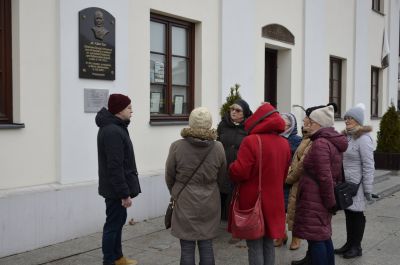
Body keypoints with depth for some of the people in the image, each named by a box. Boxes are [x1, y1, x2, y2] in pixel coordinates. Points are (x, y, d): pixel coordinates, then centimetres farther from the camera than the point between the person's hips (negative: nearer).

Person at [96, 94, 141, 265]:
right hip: (116, 189, -11)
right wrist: (124, 193, -23)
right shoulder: (113, 132, -23)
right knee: (113, 224, 0)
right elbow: (115, 167, -26)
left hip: (116, 187, 11)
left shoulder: (113, 127, 11)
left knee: (119, 220, 20)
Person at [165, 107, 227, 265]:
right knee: (206, 245, 12)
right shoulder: (218, 148, -7)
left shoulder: (177, 147, -13)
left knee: (187, 248, 6)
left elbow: (169, 176, -1)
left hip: (184, 203, -2)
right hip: (209, 203, 2)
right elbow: (221, 177, 5)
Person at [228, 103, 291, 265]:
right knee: (268, 244, 18)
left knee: (255, 246, 4)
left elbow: (240, 172, -18)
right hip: (274, 200, 6)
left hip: (252, 200, -6)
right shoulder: (284, 143, 4)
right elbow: (284, 174, 13)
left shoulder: (251, 141, -17)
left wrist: (231, 168, 3)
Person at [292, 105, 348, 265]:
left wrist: (330, 202, -14)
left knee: (315, 238, -3)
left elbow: (324, 177, -22)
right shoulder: (334, 142, 12)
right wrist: (331, 201, 19)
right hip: (323, 199, 10)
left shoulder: (320, 143, -18)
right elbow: (336, 174, 17)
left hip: (315, 199, -10)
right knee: (324, 235, 18)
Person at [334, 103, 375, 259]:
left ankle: (356, 247, 17)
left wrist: (368, 189, -16)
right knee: (348, 213, 15)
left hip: (356, 184, -7)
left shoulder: (363, 138, -14)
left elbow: (368, 166, -15)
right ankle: (349, 243, 27)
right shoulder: (345, 137, 10)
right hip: (344, 183, 7)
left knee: (357, 214, 5)